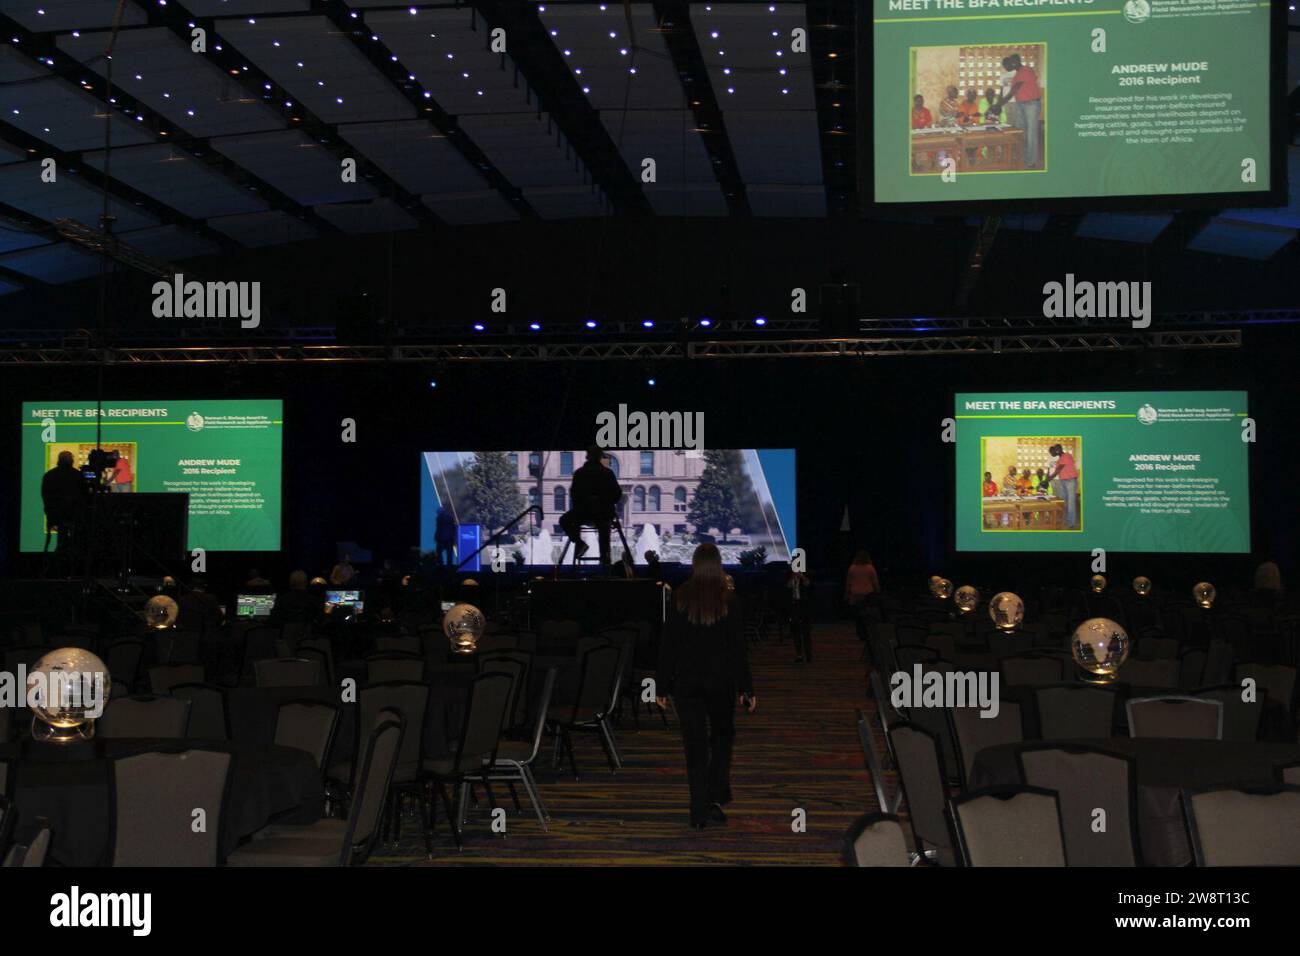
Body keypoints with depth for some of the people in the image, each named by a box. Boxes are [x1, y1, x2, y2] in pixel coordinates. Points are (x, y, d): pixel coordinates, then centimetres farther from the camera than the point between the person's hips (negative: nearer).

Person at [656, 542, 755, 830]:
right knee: (722, 736, 20)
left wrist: (662, 686, 4)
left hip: (686, 682, 0)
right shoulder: (729, 600, -8)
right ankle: (717, 798, 11)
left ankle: (700, 813, 5)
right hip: (721, 681, 0)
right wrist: (746, 688, -1)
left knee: (695, 745, 5)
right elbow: (738, 648, -7)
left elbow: (668, 644, -4)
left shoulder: (680, 599, -6)